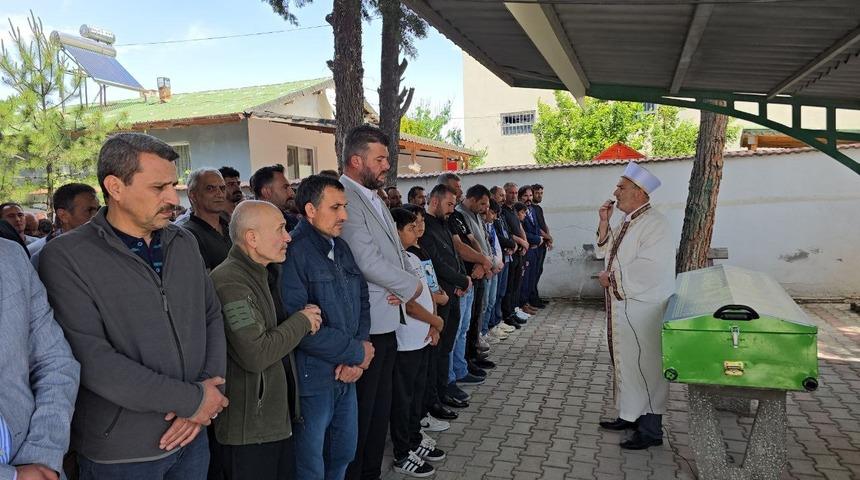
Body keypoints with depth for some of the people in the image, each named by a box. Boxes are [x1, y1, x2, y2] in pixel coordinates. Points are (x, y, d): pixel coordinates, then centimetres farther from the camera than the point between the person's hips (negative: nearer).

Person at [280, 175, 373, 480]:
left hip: (347, 375, 7)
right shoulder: (293, 253, -18)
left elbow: (362, 303, 9)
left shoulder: (341, 248, 8)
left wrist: (356, 359, -6)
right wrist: (356, 352, -15)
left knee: (344, 454, 22)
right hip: (313, 379, -7)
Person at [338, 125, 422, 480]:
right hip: (365, 326, -9)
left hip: (387, 321, 9)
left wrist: (401, 287, -6)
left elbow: (395, 249, 14)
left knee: (380, 406, 19)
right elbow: (367, 260, -23)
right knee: (362, 410, 4)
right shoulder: (346, 198, -17)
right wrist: (411, 286, -9)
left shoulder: (373, 197, 14)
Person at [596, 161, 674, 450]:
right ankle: (631, 416, 33)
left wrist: (612, 279, -15)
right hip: (622, 308, 9)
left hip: (642, 310, -9)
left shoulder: (654, 224, -18)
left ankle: (651, 430, 12)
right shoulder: (627, 223, 11)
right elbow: (605, 251, 18)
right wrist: (604, 222, 5)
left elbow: (648, 270, -26)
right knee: (626, 362, 18)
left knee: (645, 367, 0)